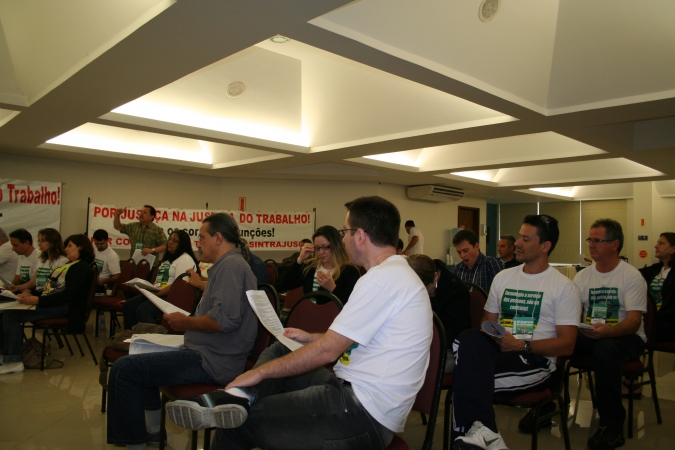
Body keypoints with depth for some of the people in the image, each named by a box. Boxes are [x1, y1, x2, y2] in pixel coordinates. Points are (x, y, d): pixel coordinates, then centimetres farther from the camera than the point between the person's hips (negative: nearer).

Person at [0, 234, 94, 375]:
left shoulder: (82, 267, -9)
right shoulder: (66, 265, 21)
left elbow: (67, 295, -19)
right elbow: (49, 288, 18)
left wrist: (38, 300, -22)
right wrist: (31, 295, 0)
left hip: (63, 306, -9)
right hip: (51, 302, 9)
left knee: (12, 315, -18)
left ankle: (13, 361, -14)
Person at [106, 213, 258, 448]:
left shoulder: (231, 265, -17)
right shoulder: (229, 264, 17)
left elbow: (225, 319, -29)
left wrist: (186, 322, -13)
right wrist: (188, 320, 11)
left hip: (211, 362, -12)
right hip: (212, 355, 12)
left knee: (124, 368, -13)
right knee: (144, 358, 30)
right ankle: (152, 430, 34)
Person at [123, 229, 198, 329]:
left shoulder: (185, 260, -9)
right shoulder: (168, 258, 24)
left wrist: (157, 294, -19)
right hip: (157, 294, 10)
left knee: (143, 310, -29)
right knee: (127, 306, -3)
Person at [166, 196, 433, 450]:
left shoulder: (382, 279, -19)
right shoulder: (398, 274, 13)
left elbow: (327, 351, -20)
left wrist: (260, 372, -10)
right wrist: (311, 338, 25)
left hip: (363, 415, -10)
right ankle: (238, 396, -11)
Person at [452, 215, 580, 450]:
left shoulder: (564, 287, 3)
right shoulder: (503, 277, 18)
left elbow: (567, 345, -4)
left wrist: (522, 346, -16)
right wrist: (492, 337, -6)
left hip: (535, 360, -5)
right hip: (498, 350, 5)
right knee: (469, 338, -33)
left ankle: (474, 429, -14)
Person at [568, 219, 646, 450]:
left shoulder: (632, 276, -7)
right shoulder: (583, 276, 8)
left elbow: (634, 321, -16)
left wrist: (607, 331, -37)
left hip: (626, 337, -4)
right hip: (589, 335, 4)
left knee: (605, 348, -39)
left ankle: (612, 424, -21)